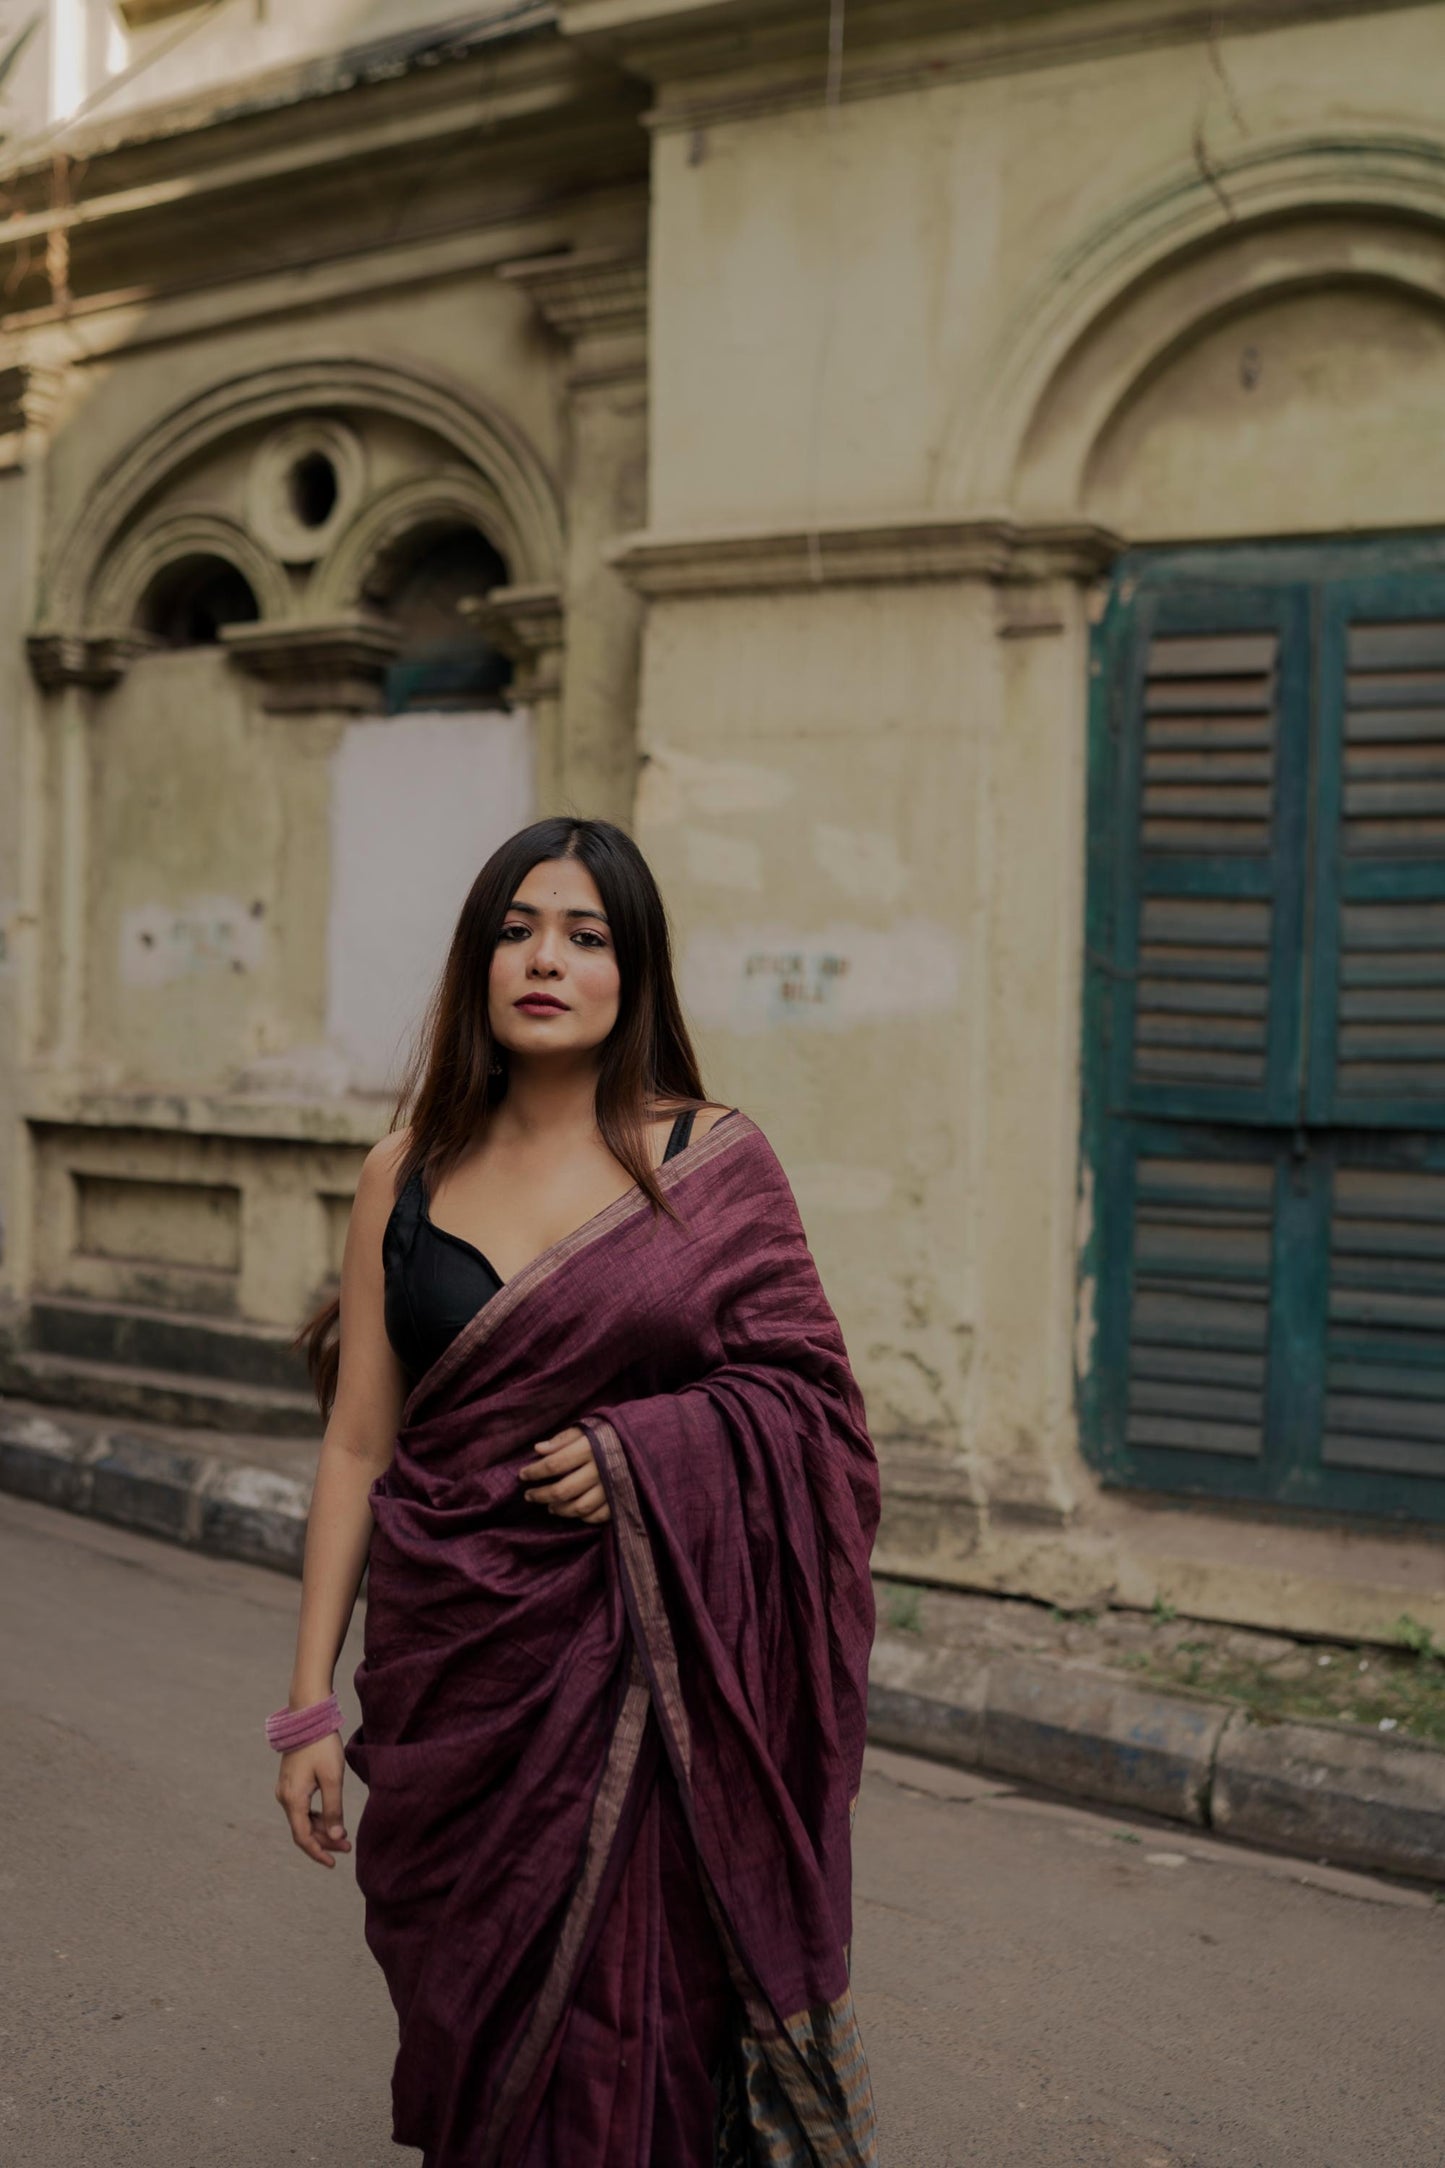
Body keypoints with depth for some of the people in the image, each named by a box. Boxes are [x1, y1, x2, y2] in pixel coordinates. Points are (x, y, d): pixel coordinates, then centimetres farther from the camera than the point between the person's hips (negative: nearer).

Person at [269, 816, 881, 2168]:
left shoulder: (714, 1164, -1)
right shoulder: (409, 1175, 4)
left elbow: (807, 1393, 2)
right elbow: (357, 1445, 5)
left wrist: (644, 1450, -15)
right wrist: (310, 1702, 3)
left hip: (647, 1673, -2)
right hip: (454, 1671, 2)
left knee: (634, 2032, 0)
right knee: (473, 2041, 11)